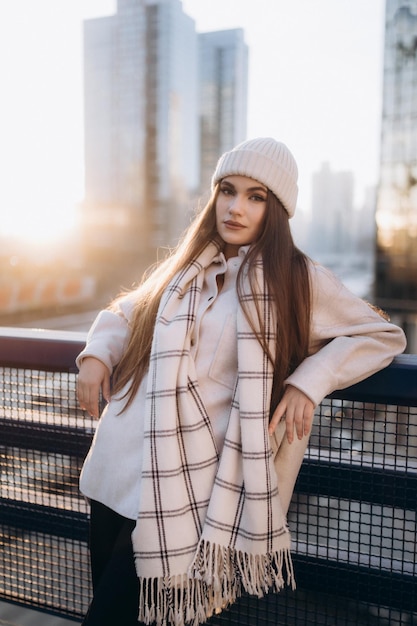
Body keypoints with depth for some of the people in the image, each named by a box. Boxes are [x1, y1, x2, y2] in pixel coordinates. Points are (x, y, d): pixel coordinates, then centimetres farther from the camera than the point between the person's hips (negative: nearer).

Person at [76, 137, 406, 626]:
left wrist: (308, 381, -11)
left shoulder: (297, 279, -1)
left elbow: (383, 336, 2)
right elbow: (124, 315, 22)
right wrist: (96, 353, 1)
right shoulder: (185, 268, 12)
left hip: (185, 490, -5)